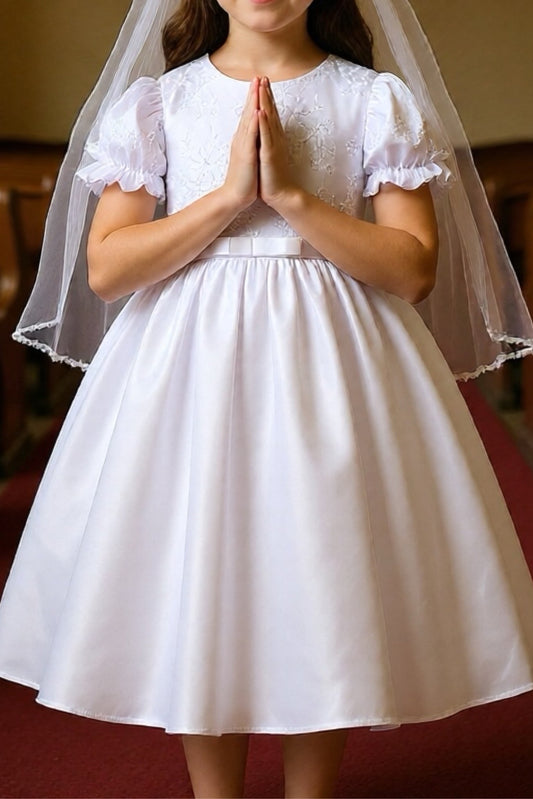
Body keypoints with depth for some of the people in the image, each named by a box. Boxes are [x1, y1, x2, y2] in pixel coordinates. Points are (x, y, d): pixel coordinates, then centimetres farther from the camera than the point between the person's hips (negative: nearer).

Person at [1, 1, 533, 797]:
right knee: (197, 597, 5)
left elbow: (414, 269, -7)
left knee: (323, 590, 4)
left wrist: (291, 195, -15)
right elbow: (107, 269, -4)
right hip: (191, 360, 1)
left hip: (330, 364, 0)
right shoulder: (157, 103, 5)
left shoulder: (376, 101, 2)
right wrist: (229, 196, -13)